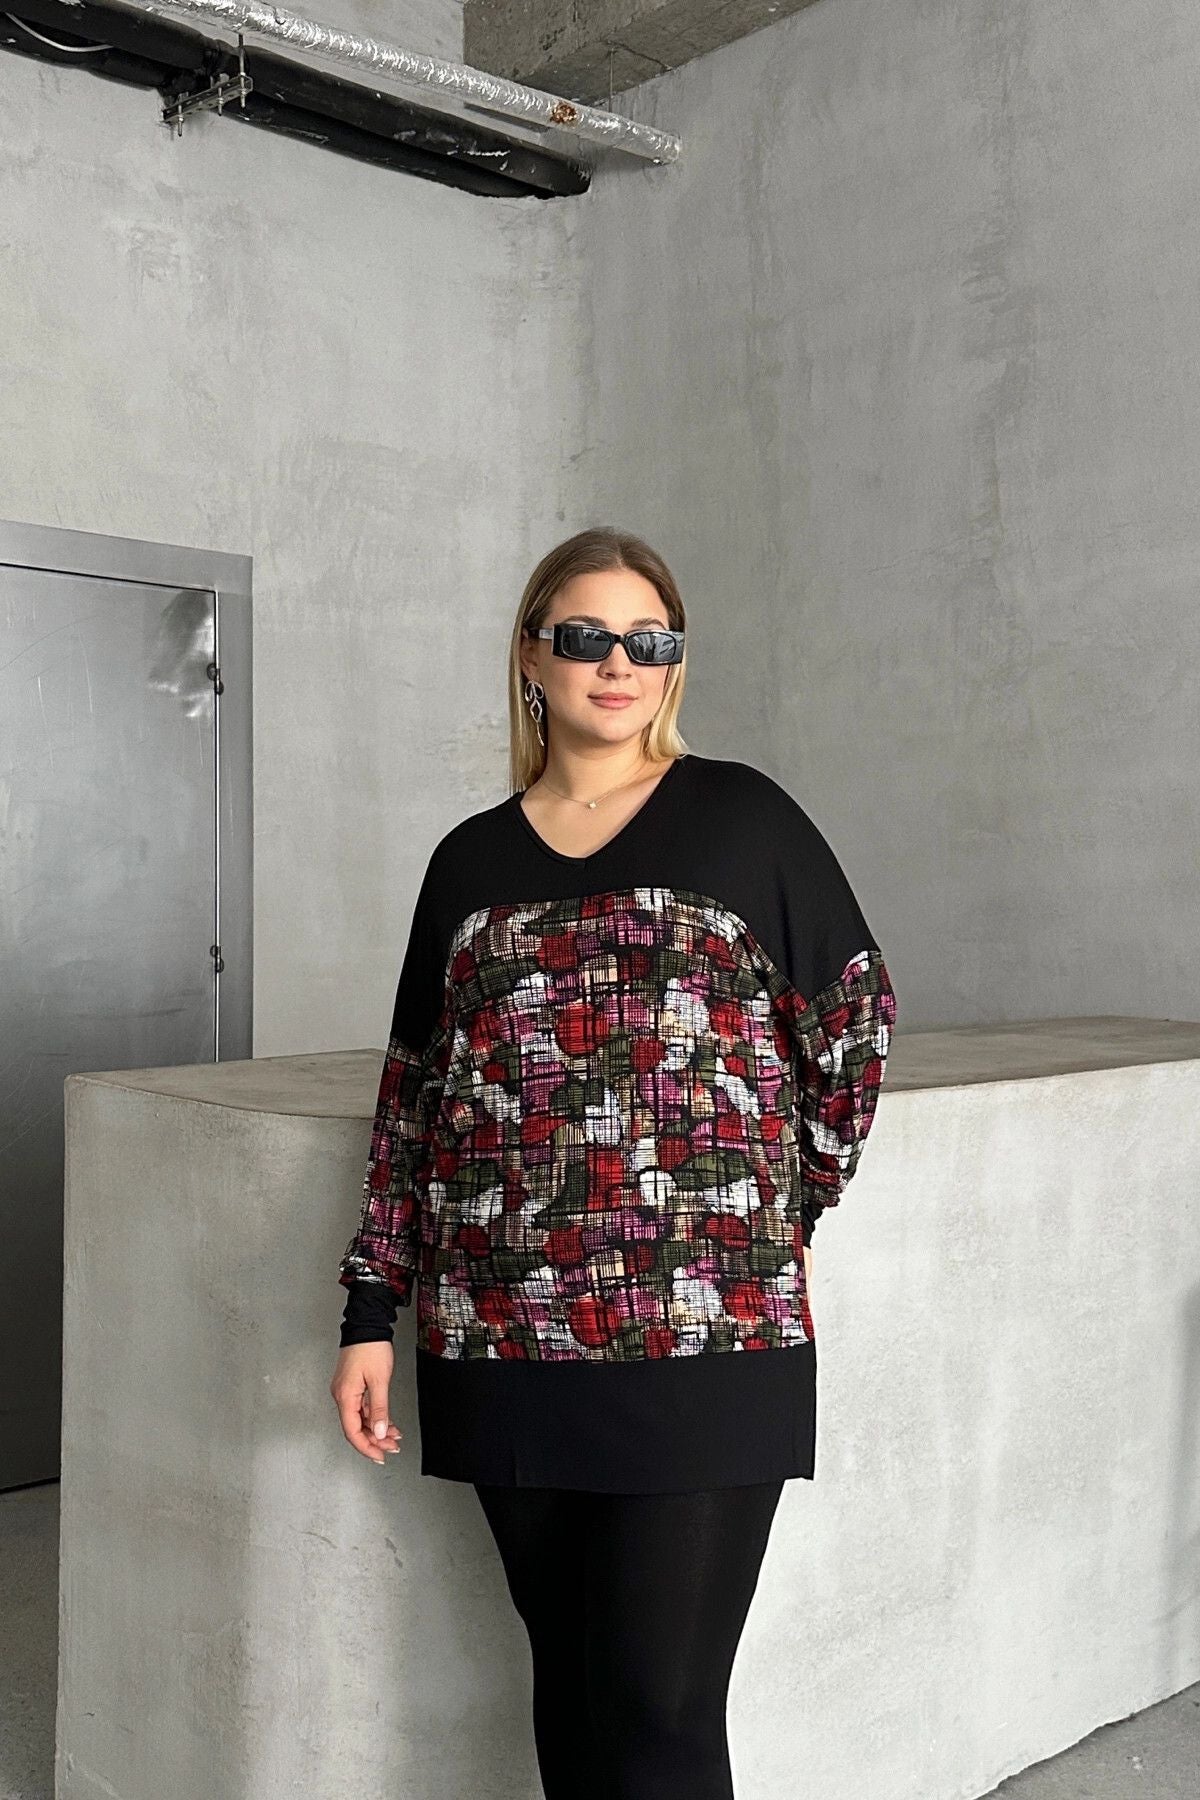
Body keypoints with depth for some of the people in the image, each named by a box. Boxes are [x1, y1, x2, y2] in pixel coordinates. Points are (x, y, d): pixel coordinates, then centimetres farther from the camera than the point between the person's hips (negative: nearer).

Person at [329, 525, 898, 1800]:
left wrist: (793, 1208, 6)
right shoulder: (470, 859, 11)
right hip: (503, 1341, 4)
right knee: (568, 1688, 15)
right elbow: (415, 1087, 11)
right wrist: (371, 1313, 8)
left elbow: (854, 1015, 7)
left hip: (703, 1342, -3)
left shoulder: (741, 817, 2)